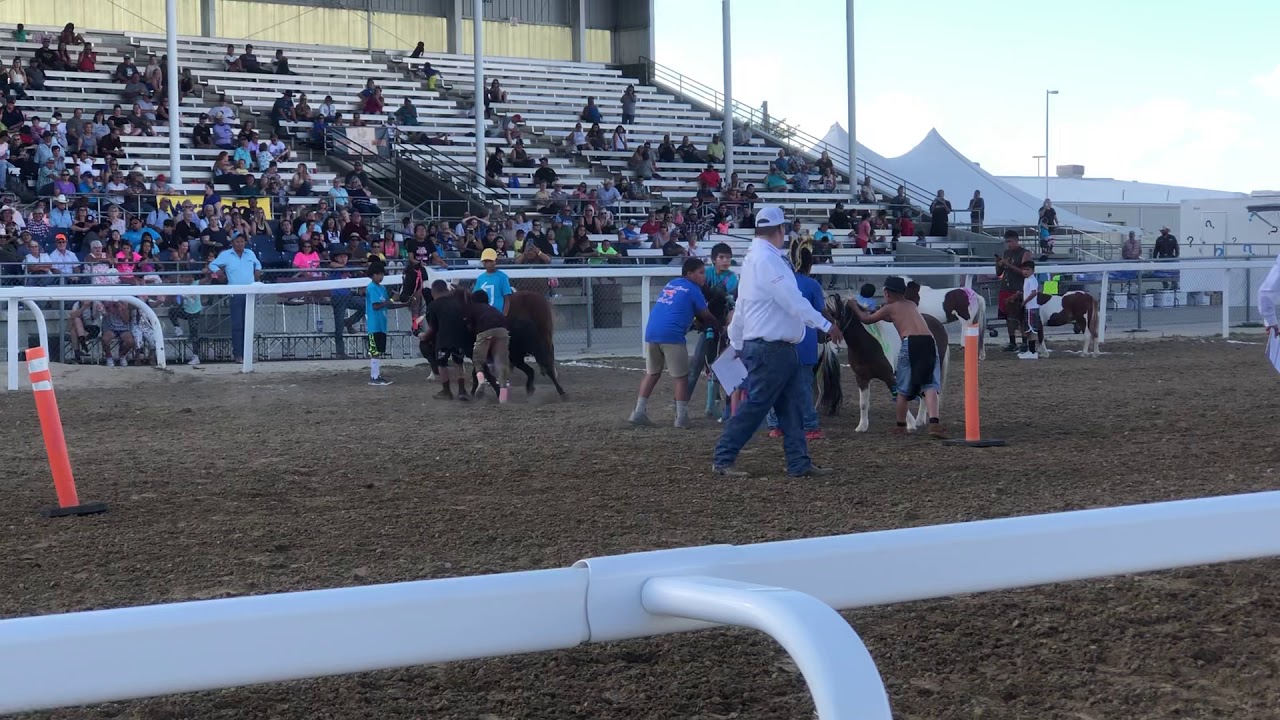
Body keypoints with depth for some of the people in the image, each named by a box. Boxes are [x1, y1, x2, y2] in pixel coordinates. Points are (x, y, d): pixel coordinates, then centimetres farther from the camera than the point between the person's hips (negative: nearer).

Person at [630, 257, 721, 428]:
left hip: (651, 332, 7)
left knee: (652, 373, 17)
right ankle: (681, 417, 3)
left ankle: (639, 413, 14)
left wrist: (693, 322, 37)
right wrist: (719, 327, 27)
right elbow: (706, 316, 11)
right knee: (681, 377, 4)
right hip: (672, 335, -7)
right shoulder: (693, 289, 4)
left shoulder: (670, 284, 24)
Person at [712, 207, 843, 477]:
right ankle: (722, 459, 2)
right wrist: (826, 325, -18)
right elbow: (793, 301, -21)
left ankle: (799, 462, 11)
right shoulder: (767, 260, -16)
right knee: (756, 405, -5)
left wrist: (737, 343, 25)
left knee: (791, 404, 9)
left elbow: (741, 306, 20)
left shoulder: (755, 257, 16)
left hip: (779, 349, 10)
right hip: (770, 350, -10)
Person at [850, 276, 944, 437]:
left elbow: (866, 319, 28)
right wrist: (879, 313, 60)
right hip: (929, 341, 3)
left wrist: (855, 307, 46)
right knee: (930, 385, -4)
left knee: (903, 389, 12)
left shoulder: (889, 308, 15)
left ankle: (901, 426, 20)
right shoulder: (912, 305, 28)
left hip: (910, 343, -3)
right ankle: (934, 422, -25)